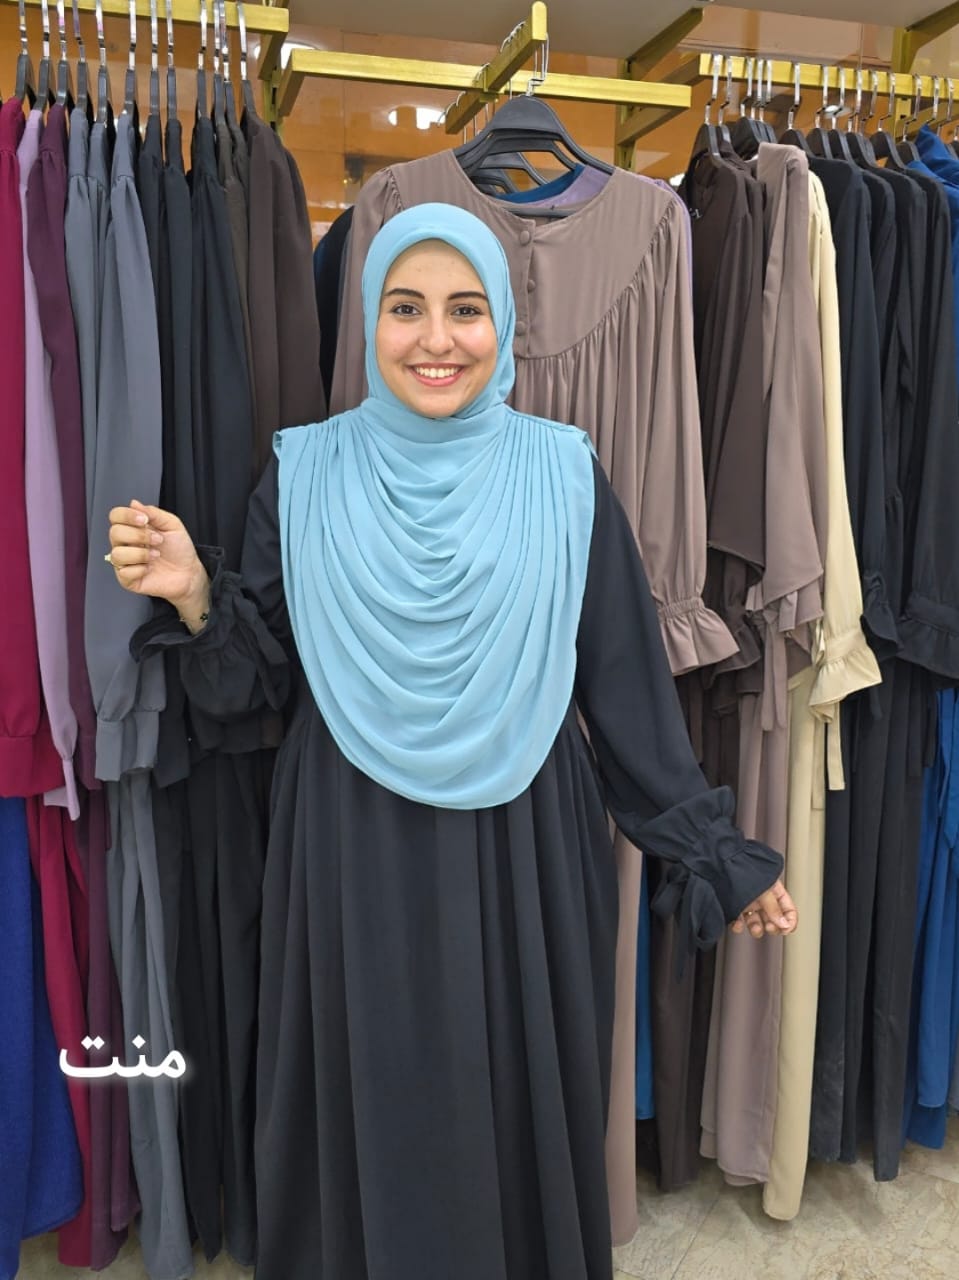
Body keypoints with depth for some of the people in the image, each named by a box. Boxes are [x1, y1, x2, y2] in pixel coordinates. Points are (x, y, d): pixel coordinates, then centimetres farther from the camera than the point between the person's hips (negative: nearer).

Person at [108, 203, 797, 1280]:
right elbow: (258, 684, 1)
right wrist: (193, 597, -18)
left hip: (525, 853, 0)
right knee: (370, 1103, 14)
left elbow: (625, 685, 1)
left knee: (523, 1102, 15)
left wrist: (718, 852, 3)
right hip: (355, 861, 0)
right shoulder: (304, 474, -2)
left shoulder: (563, 476, -3)